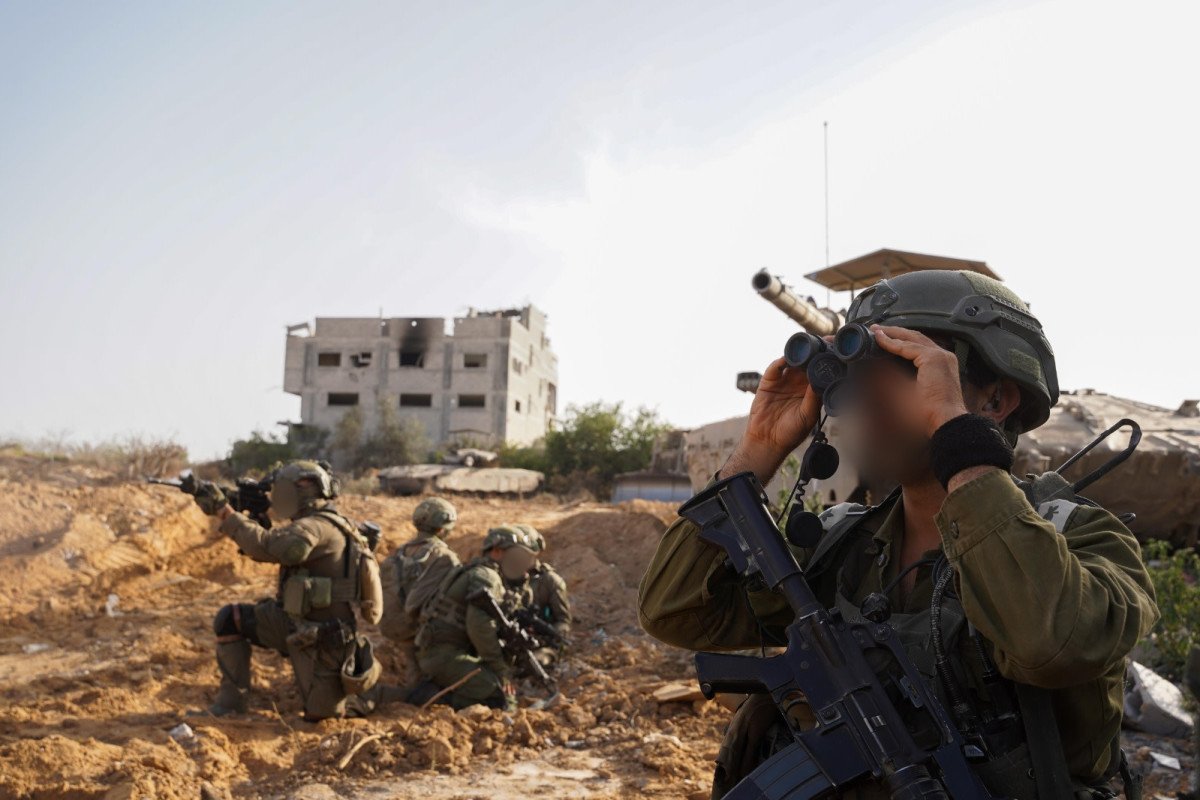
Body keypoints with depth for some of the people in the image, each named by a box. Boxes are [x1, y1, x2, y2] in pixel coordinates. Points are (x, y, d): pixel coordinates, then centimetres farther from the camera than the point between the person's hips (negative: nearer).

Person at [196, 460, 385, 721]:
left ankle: (362, 678, 27)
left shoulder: (318, 526, -22)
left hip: (322, 639, -9)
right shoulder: (319, 525, 8)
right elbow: (276, 546, 14)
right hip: (295, 625, 9)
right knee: (229, 619, 1)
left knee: (320, 712, 2)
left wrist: (224, 511, -27)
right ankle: (230, 702, 9)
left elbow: (265, 546, -33)